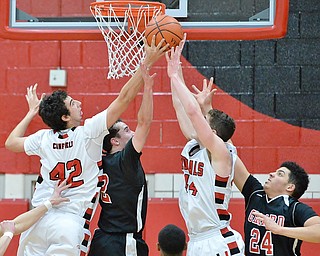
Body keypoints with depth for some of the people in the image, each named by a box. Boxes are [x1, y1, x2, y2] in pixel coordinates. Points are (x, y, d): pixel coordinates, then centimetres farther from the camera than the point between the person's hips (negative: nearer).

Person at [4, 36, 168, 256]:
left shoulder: (44, 138, 8)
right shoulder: (88, 133, -5)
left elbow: (11, 143, 28)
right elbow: (124, 99, -7)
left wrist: (32, 112, 38)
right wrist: (147, 62, -5)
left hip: (37, 220, 4)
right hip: (71, 223, -4)